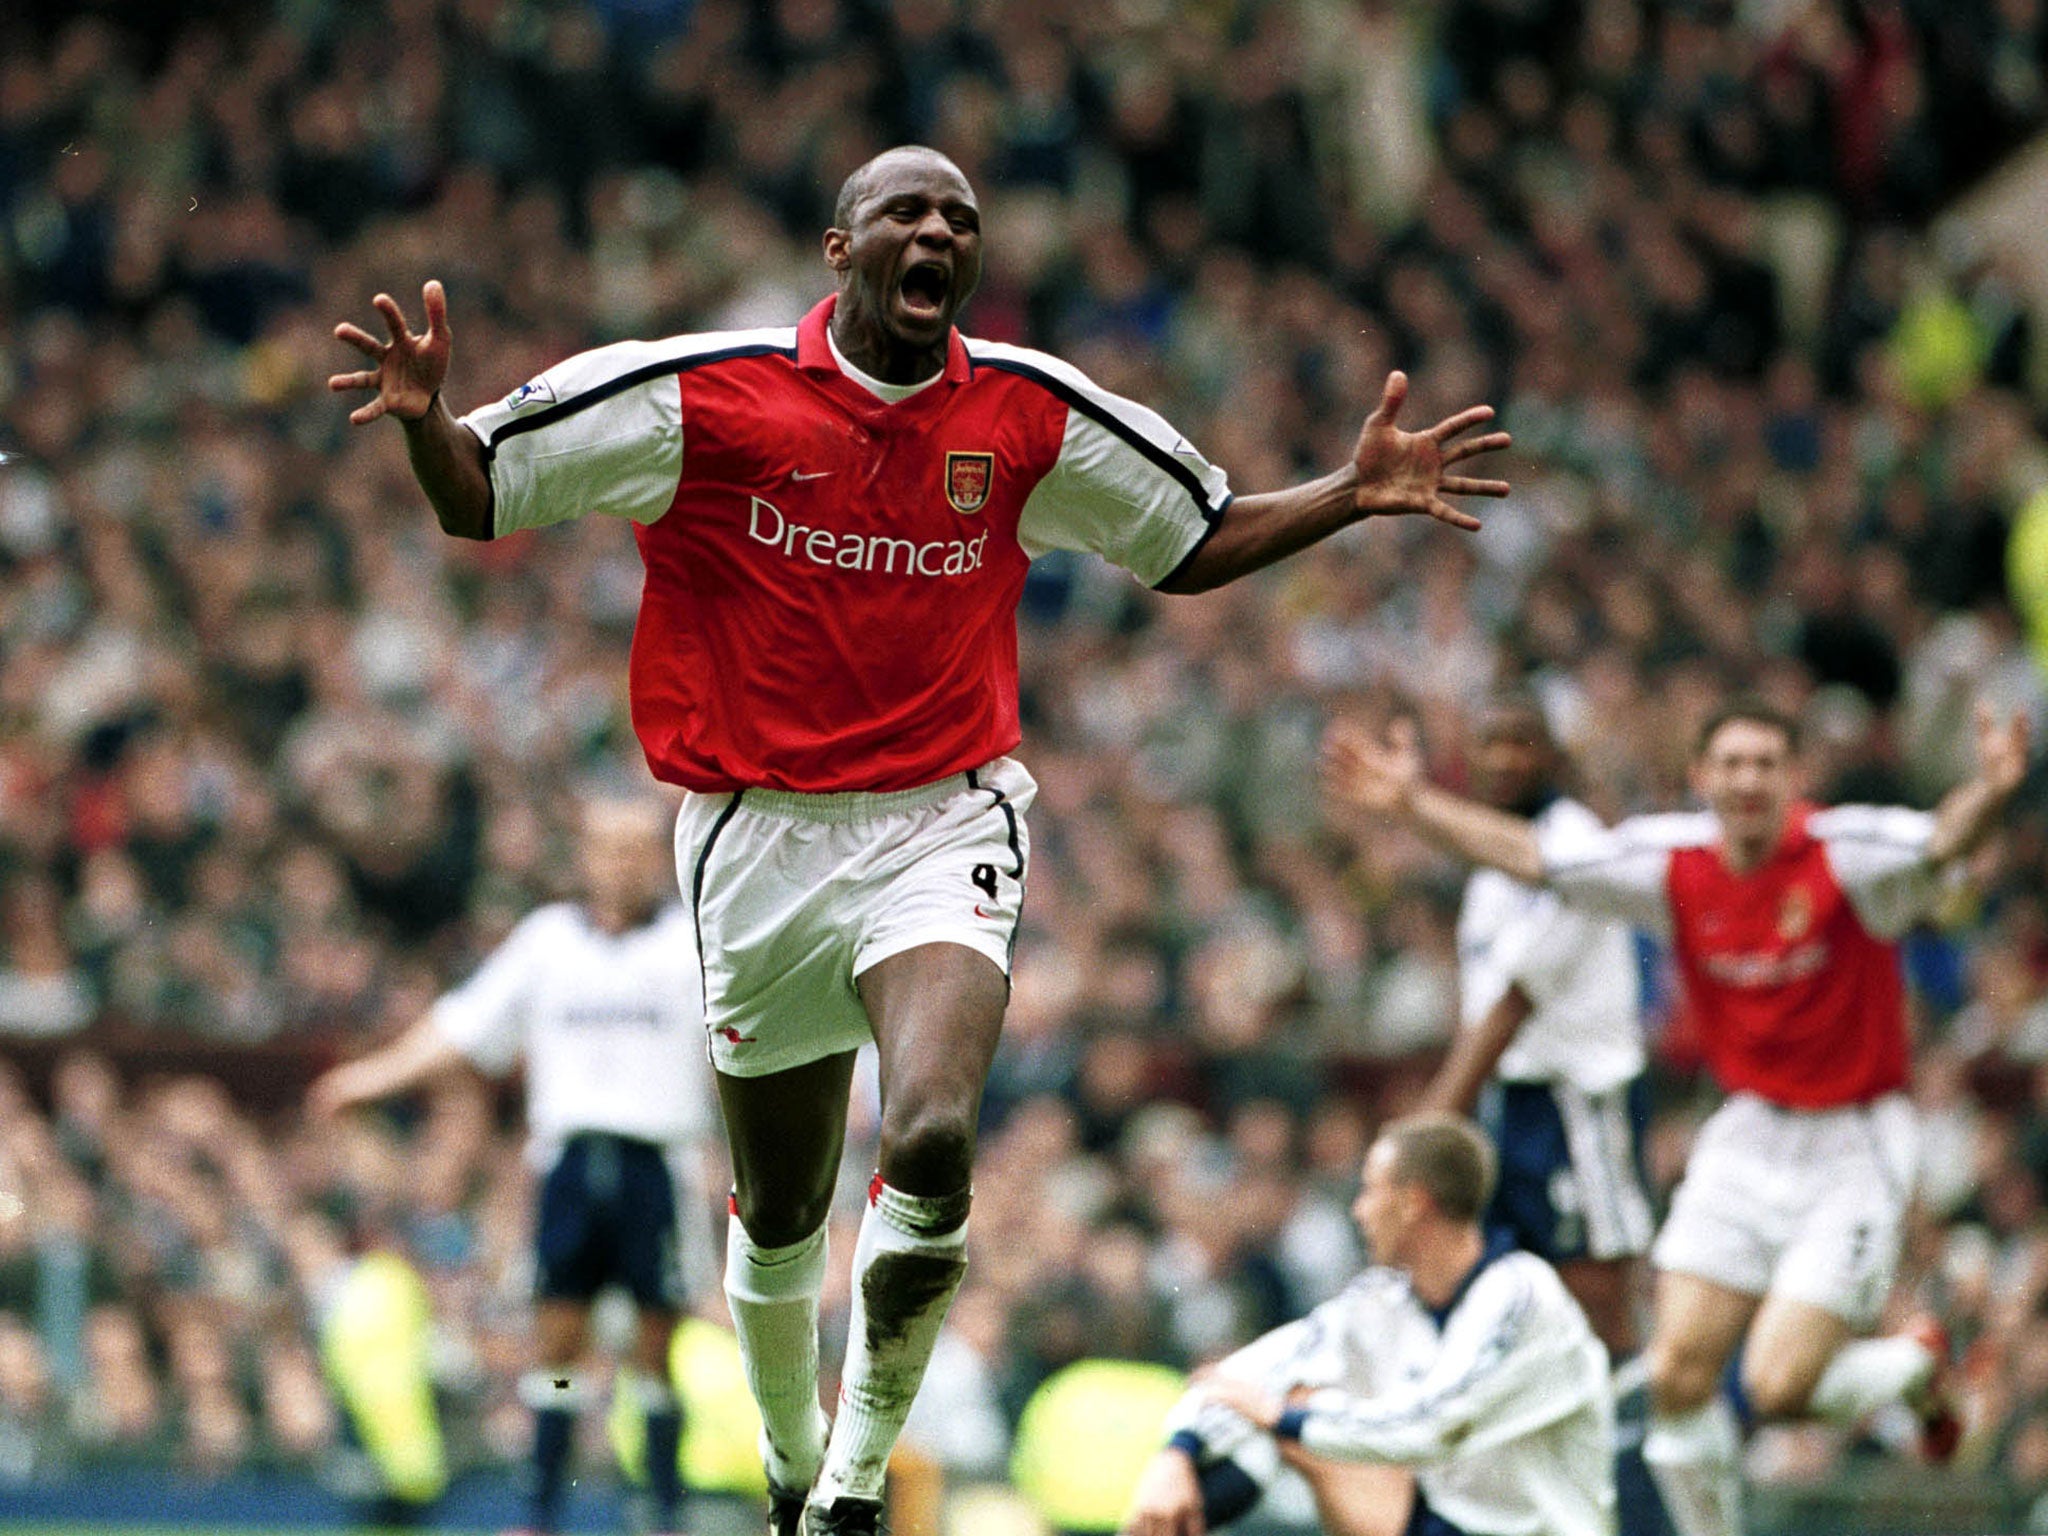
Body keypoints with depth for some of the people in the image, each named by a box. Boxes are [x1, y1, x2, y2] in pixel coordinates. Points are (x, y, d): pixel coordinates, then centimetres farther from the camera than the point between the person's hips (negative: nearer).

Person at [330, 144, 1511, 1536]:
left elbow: (1193, 543, 16)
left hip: (945, 828, 0)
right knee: (781, 1215, 11)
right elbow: (478, 497, -4)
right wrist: (424, 418, -25)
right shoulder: (705, 395, -8)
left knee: (932, 1144, -26)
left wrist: (1352, 496, 3)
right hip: (764, 834, 0)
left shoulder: (1030, 414, 1)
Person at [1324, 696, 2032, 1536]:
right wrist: (1415, 801, 0)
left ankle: (1917, 1362, 20)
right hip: (1748, 1136, 5)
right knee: (1677, 1376, -4)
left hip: (1854, 1150, -5)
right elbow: (1527, 853, 5)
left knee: (1779, 1385, -13)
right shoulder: (1673, 861, -3)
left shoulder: (1845, 853, -17)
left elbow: (1942, 840, -36)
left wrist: (1987, 795, -57)